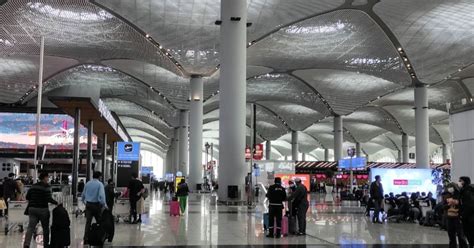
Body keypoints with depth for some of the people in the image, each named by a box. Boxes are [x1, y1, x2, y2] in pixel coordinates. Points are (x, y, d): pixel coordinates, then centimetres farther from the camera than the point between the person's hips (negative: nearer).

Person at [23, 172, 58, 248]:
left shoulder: (33, 186, 9)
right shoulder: (46, 186, -9)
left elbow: (27, 197, 10)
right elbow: (49, 199, -16)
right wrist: (56, 203, -4)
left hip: (32, 208, 5)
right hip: (42, 209, -4)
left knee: (31, 227, -2)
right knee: (45, 227, 12)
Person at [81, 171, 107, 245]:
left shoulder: (87, 183, 8)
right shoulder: (100, 184, -9)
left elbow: (83, 194, 16)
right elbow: (101, 195, -21)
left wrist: (84, 201, 33)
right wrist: (104, 204, -16)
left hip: (88, 205, 4)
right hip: (96, 205, -4)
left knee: (88, 222, 3)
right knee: (99, 221, 10)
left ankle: (86, 240, 0)